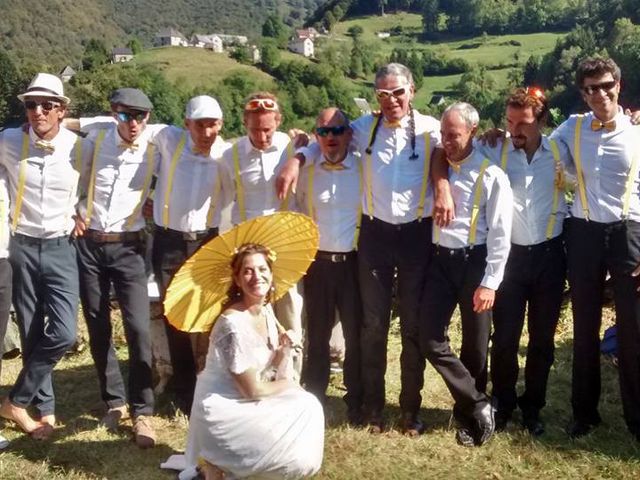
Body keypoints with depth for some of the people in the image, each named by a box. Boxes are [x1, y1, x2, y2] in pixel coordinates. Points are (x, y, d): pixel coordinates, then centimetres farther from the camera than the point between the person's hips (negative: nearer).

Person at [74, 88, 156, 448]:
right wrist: (74, 211, 5)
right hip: (88, 244, 2)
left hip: (128, 247, -2)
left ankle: (143, 411, 2)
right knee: (98, 328, 8)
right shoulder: (95, 139, 0)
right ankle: (114, 400, 24)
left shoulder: (155, 148, -4)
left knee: (138, 328, -10)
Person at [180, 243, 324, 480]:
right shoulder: (234, 323, -25)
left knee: (308, 406, 2)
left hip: (245, 402, 9)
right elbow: (252, 390, -21)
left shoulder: (267, 311, 1)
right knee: (297, 457, -14)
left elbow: (267, 372, 7)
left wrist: (280, 354, -13)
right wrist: (287, 385, -4)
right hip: (222, 411, -9)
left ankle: (237, 458, 11)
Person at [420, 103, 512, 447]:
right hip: (440, 260, 4)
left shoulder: (491, 175, -5)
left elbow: (500, 234, -8)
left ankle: (468, 414, 25)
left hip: (474, 262, -4)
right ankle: (478, 405, 11)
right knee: (430, 340, -3)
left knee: (475, 345, 7)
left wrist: (489, 282, -12)